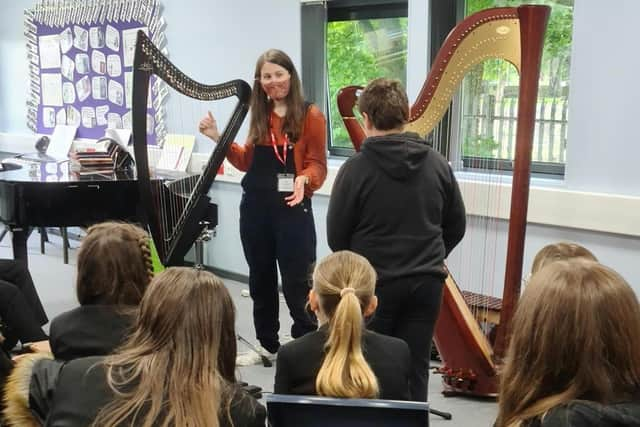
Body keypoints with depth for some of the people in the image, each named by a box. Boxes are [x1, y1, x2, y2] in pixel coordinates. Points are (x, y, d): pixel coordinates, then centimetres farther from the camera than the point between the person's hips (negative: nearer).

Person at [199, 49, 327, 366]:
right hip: (255, 207, 6)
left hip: (292, 209, -6)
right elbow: (249, 161, 13)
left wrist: (304, 180, -28)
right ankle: (267, 346, 28)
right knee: (260, 280, 14)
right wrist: (219, 138, 4)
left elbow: (317, 165, -7)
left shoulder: (310, 116, -6)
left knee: (296, 283, -1)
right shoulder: (260, 115, 12)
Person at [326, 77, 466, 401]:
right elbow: (456, 227, 6)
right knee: (414, 372, 12)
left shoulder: (356, 167, -13)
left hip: (373, 284, -3)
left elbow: (336, 236, -6)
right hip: (426, 283, 3)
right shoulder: (437, 164, -2)